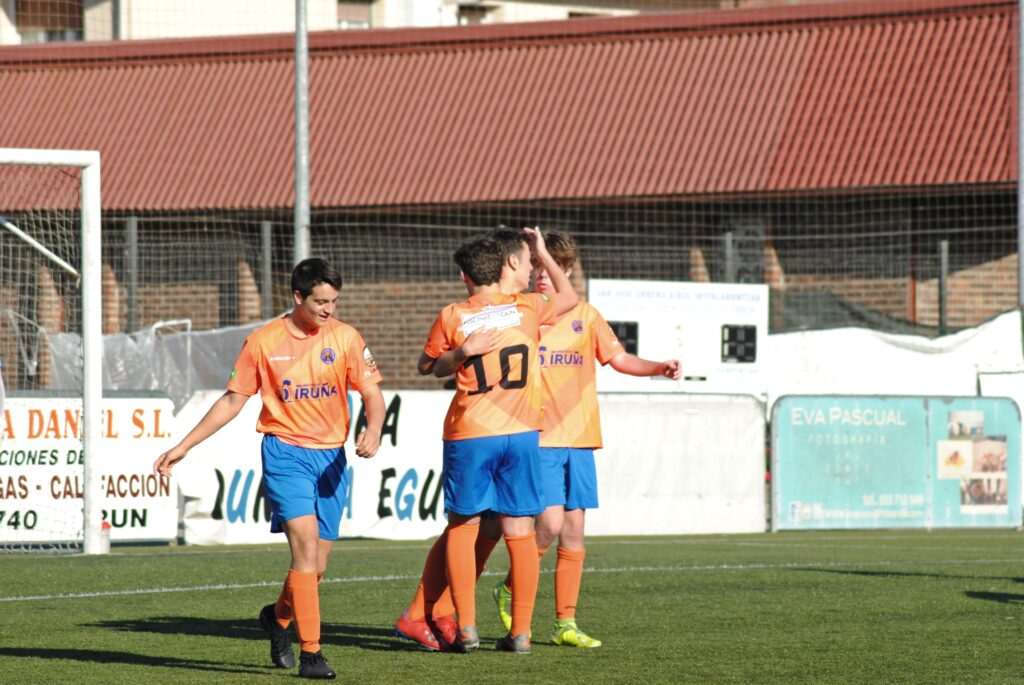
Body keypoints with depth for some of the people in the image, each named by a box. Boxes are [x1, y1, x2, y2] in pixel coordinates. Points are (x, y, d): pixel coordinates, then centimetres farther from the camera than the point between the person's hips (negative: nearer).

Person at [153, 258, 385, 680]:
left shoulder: (345, 338, 1)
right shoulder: (264, 341, -1)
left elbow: (372, 394, 2)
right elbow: (233, 400, 7)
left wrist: (373, 430, -20)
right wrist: (183, 447, 6)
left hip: (331, 457, 3)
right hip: (285, 451, -3)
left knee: (316, 566, 6)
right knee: (306, 548, -18)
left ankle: (278, 617, 37)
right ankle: (310, 653, -16)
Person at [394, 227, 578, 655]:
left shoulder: (452, 317, 3)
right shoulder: (528, 308, 5)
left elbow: (428, 367, 14)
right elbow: (569, 297, 26)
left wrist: (461, 353, 4)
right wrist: (542, 252, 32)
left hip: (467, 434, 0)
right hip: (520, 434, 0)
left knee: (462, 527, 9)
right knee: (520, 531, 4)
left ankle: (465, 627, 3)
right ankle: (520, 631, 3)